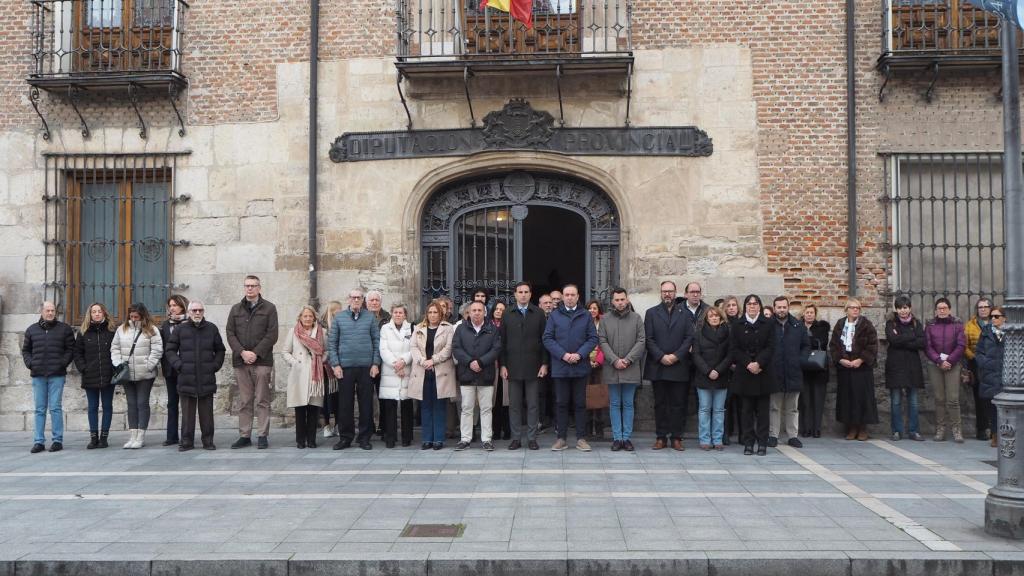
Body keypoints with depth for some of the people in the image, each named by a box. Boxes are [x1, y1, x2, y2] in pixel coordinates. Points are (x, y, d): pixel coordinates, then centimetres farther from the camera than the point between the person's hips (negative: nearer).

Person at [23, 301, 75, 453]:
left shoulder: (64, 329, 4)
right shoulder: (31, 330, 12)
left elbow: (71, 349, 4)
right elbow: (25, 350, 17)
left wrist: (63, 363, -9)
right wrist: (29, 363, 1)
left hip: (57, 375, -3)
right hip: (38, 375, 3)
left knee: (55, 408, -3)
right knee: (39, 409, 7)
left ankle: (57, 440, 3)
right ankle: (39, 441, 11)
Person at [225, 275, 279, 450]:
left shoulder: (269, 308, 4)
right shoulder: (236, 309, 14)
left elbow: (272, 335, -4)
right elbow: (230, 333, 6)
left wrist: (256, 353, -12)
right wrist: (242, 352, -9)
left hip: (262, 361, -3)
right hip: (240, 362, 3)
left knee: (262, 401, -1)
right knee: (244, 401, 7)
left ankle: (262, 436, 3)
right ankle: (244, 435, 13)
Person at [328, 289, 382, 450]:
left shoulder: (370, 318, 7)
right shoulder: (339, 317, 7)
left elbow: (377, 341, 6)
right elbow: (331, 342, 5)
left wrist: (375, 363, -2)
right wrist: (335, 364, -4)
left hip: (366, 367, 0)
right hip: (345, 367, 0)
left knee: (366, 403, 3)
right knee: (345, 403, 3)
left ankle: (364, 437, 12)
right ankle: (345, 437, 13)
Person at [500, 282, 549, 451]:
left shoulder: (539, 314, 4)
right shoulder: (507, 315, 8)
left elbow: (544, 340, 3)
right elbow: (502, 342, 7)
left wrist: (544, 363, -4)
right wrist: (503, 365, 0)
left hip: (533, 366, -1)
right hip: (513, 367, 1)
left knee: (533, 404, 2)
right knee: (514, 404, 4)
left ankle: (532, 438, 10)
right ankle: (516, 438, 11)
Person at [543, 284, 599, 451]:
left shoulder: (586, 316, 6)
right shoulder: (554, 315, 5)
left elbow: (593, 338, 2)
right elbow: (547, 338, 0)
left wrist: (579, 354, -12)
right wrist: (563, 355, -12)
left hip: (580, 366, 0)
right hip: (560, 367, 0)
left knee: (580, 403, 6)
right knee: (561, 403, 5)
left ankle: (581, 438, 12)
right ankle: (561, 438, 12)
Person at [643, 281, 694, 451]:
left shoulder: (684, 314, 9)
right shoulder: (651, 313, 7)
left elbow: (689, 338, 1)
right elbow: (648, 339, 0)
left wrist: (676, 356, -10)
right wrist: (661, 357, -11)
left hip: (679, 366, 0)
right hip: (658, 367, 0)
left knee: (678, 404, 2)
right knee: (660, 404, 5)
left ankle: (676, 437, 9)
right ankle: (661, 437, 11)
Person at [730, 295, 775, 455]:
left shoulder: (768, 325, 6)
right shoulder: (737, 326, 8)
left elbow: (770, 348, -2)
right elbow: (735, 349, 1)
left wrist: (759, 363, -15)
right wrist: (748, 364, -13)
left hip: (763, 372, 0)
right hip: (744, 373, 1)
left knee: (763, 410, 2)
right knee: (746, 410, 2)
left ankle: (762, 443, 7)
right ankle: (748, 443, 7)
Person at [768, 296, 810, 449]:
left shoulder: (798, 326, 6)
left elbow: (806, 345, 14)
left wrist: (801, 360, 1)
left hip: (793, 373, 3)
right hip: (774, 373, -2)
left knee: (793, 408, 10)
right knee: (774, 407, 5)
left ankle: (793, 436, 17)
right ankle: (773, 435, 12)